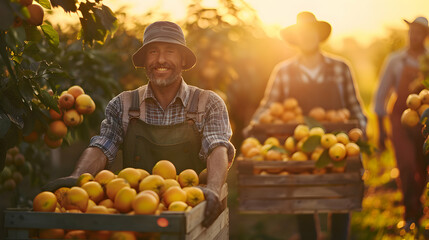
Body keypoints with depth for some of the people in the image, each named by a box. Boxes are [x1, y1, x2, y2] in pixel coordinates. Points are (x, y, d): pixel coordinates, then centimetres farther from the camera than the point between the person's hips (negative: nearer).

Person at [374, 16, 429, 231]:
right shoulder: (395, 60, 5)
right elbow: (381, 94, 9)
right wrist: (380, 130, 7)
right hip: (401, 120, -1)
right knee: (406, 167, -15)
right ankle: (411, 215, -7)